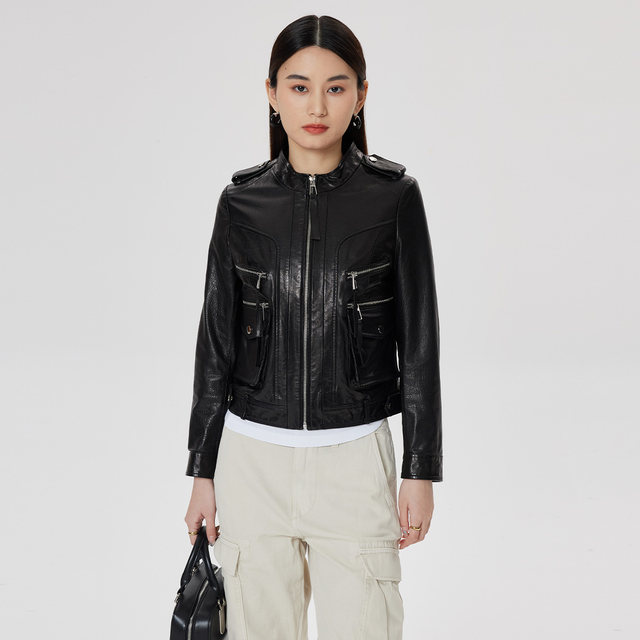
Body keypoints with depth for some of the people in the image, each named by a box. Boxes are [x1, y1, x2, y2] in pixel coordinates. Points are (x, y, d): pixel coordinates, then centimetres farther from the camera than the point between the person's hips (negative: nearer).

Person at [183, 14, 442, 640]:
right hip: (253, 456, 2)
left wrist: (421, 470, -2)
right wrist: (202, 472, 6)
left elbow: (418, 337, 0)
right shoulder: (242, 201, 1)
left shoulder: (393, 196, -3)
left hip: (354, 457, -1)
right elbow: (217, 339, 6)